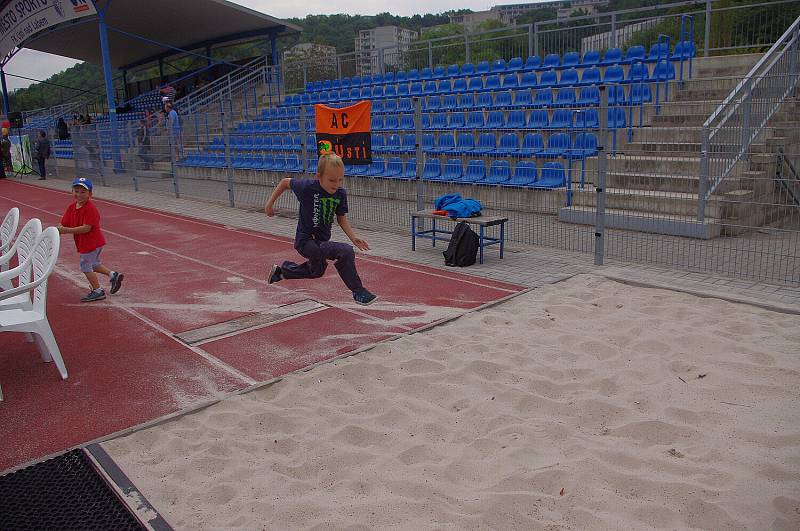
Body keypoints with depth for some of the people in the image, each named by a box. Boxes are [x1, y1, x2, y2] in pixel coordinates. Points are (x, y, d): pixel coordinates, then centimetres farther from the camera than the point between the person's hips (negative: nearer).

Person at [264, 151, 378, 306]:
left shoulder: (340, 193, -8)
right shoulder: (307, 187, -22)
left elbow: (341, 218, 3)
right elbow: (285, 182, -5)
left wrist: (353, 237, -10)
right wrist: (270, 203, 0)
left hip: (321, 241, 7)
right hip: (306, 241, -7)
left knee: (317, 271, 32)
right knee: (346, 251, -26)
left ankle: (282, 270, 54)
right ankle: (358, 292, -11)